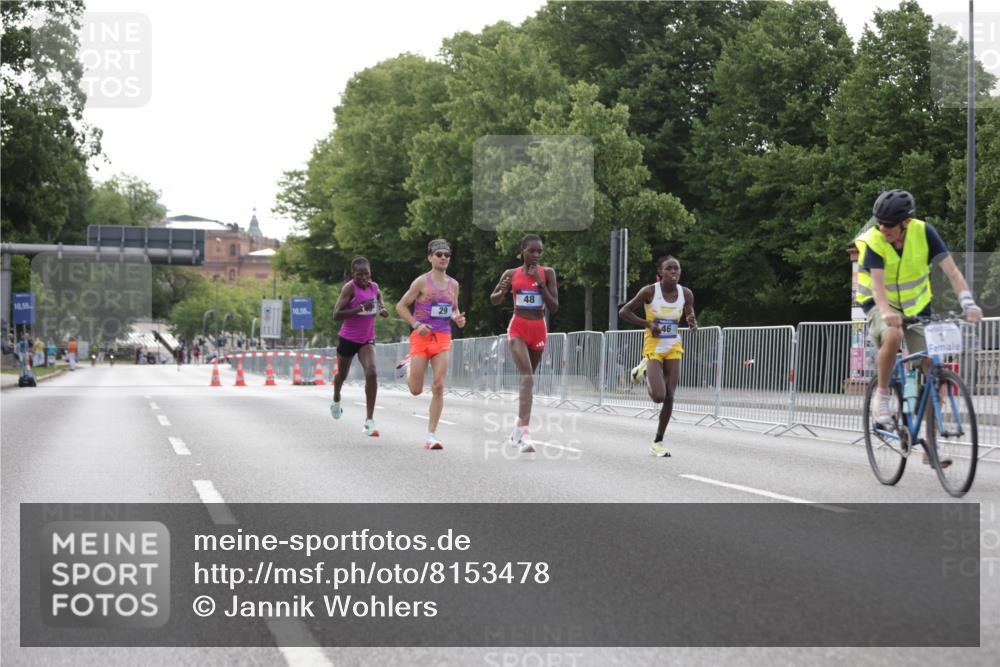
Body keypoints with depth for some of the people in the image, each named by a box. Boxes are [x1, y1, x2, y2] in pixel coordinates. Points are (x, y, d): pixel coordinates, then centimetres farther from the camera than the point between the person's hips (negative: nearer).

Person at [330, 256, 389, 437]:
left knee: (371, 373, -21)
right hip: (348, 338, -2)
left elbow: (379, 302, 21)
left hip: (367, 339, 2)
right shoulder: (349, 288, -16)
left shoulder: (374, 287, 0)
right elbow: (336, 315, -24)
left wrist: (382, 310, -3)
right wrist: (360, 309, -33)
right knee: (342, 375, 19)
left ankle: (370, 421, -19)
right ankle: (336, 401, 55)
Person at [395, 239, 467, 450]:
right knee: (416, 390, 0)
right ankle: (410, 367, 38)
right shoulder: (422, 282, -5)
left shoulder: (453, 284, 10)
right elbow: (401, 306, -2)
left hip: (443, 338, 3)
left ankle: (431, 436, -5)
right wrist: (416, 325, -15)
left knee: (438, 387, -9)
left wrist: (458, 318, 1)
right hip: (421, 336, -3)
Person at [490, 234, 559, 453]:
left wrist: (541, 283, -14)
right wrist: (502, 290, -11)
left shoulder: (547, 273, 0)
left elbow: (554, 308, -5)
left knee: (527, 379, 14)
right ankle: (524, 434, -30)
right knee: (527, 378, -21)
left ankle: (517, 430, 29)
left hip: (538, 330, 2)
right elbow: (493, 300, 12)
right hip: (518, 328, -2)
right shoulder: (511, 274, 1)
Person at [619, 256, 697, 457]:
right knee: (659, 396, -16)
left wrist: (692, 323, -18)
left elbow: (692, 324, 7)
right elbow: (623, 312, -9)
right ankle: (644, 369, 18)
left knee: (669, 397, 0)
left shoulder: (686, 294, -4)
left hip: (673, 348, 4)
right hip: (653, 348, -4)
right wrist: (648, 324, -20)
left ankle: (658, 442, 15)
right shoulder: (649, 291, -15)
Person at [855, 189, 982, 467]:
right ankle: (882, 394, -12)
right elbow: (877, 283, -34)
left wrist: (968, 303, -38)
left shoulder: (923, 232, -17)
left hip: (916, 305, 3)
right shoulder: (872, 241, -23)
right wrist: (887, 312, -54)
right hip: (880, 305, -3)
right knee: (893, 336, -39)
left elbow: (951, 270, -22)